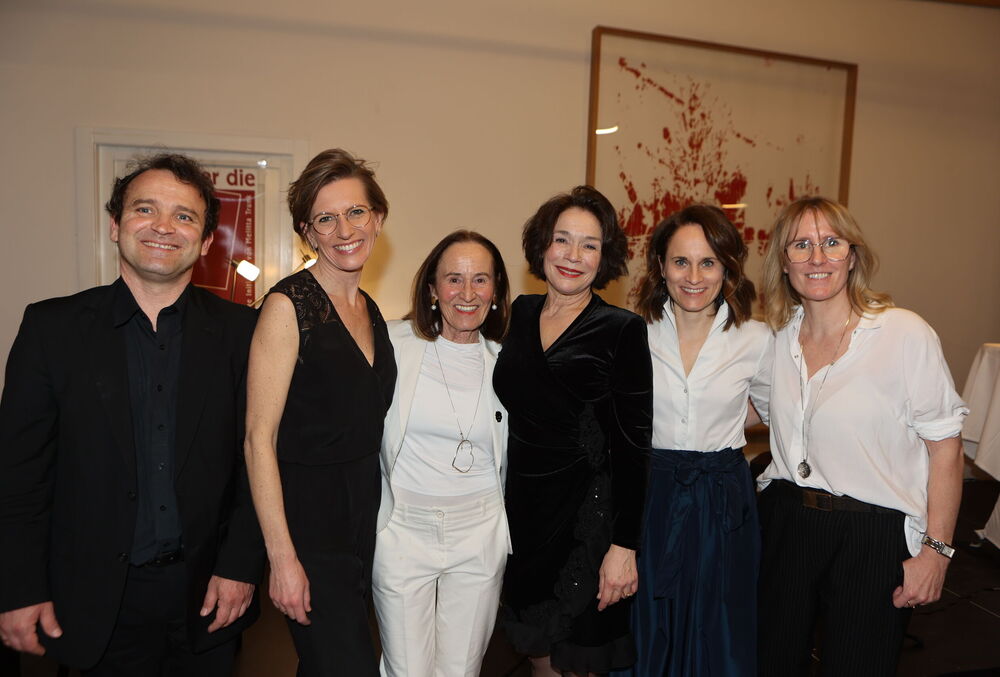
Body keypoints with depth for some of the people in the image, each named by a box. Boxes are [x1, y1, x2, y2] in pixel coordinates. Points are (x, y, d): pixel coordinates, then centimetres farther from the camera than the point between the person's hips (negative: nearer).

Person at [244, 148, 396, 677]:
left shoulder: (370, 311, 8)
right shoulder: (289, 305, -13)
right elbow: (259, 438, -16)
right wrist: (282, 558, -18)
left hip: (364, 513, 7)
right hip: (307, 514, -7)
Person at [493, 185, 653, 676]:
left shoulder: (622, 329, -10)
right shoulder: (520, 313, 4)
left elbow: (631, 444, -11)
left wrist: (624, 545, -14)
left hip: (585, 513, -4)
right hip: (520, 507, 5)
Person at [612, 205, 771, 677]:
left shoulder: (754, 340, -4)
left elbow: (769, 410, 13)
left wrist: (717, 425, 2)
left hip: (722, 502, 0)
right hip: (648, 495, 0)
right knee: (642, 637, 14)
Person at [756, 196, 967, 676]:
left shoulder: (906, 334, -13)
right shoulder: (778, 335, 2)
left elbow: (945, 447, -10)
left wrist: (936, 550, -11)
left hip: (873, 534, -4)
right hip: (786, 521, 5)